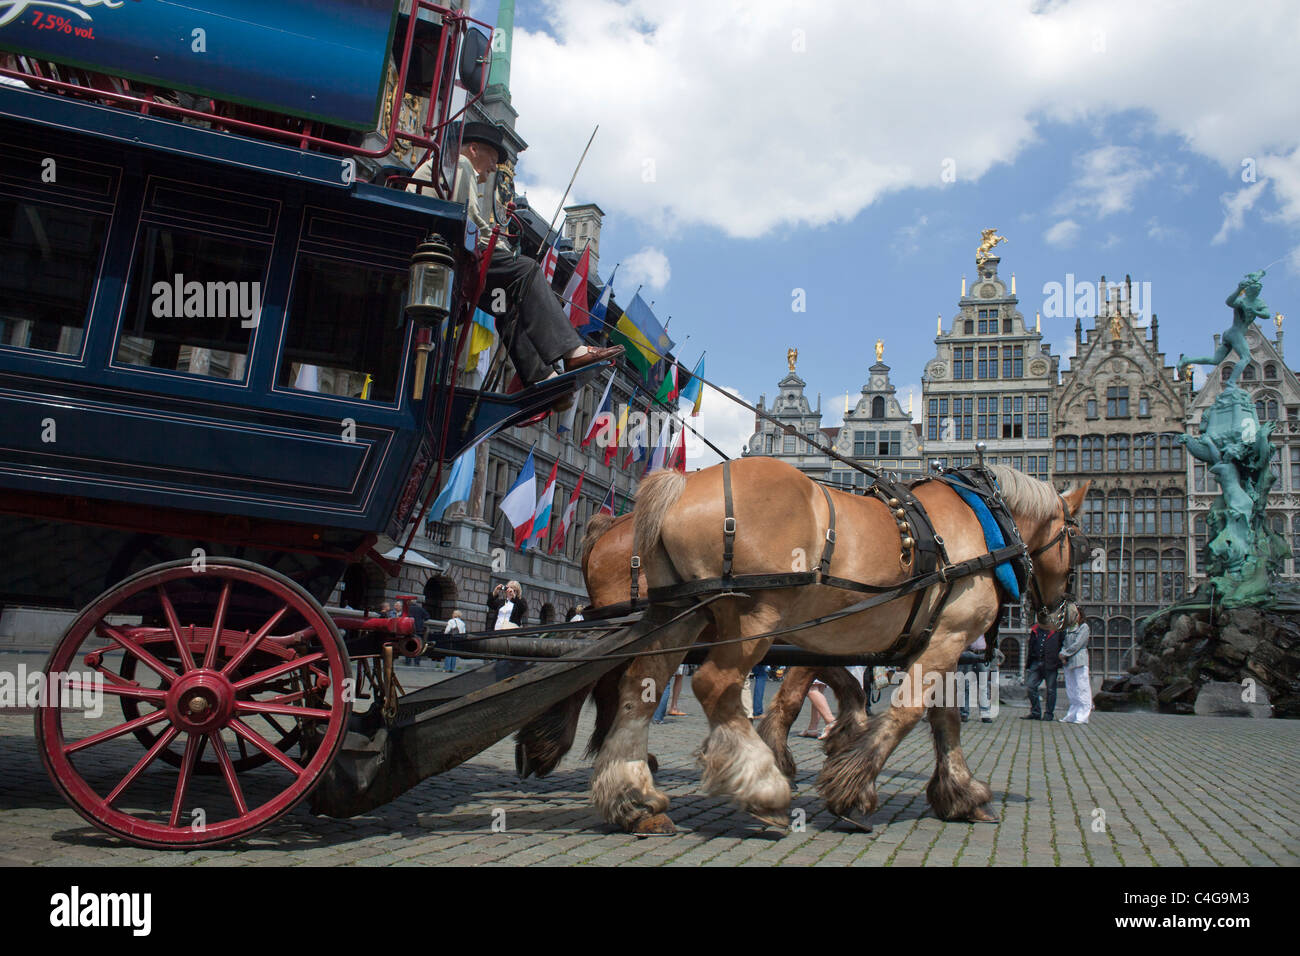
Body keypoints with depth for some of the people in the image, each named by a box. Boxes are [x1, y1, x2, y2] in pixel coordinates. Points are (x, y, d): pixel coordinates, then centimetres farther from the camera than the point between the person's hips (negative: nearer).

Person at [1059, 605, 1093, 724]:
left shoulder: (1084, 627, -1)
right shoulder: (1068, 628, 19)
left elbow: (1077, 645, -9)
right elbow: (1064, 644, 14)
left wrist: (1064, 654, -8)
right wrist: (1062, 654, -5)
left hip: (1080, 660, -7)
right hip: (1068, 662, 7)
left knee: (1082, 689, -7)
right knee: (1071, 690, 8)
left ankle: (1082, 716, -7)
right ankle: (1072, 715, 12)